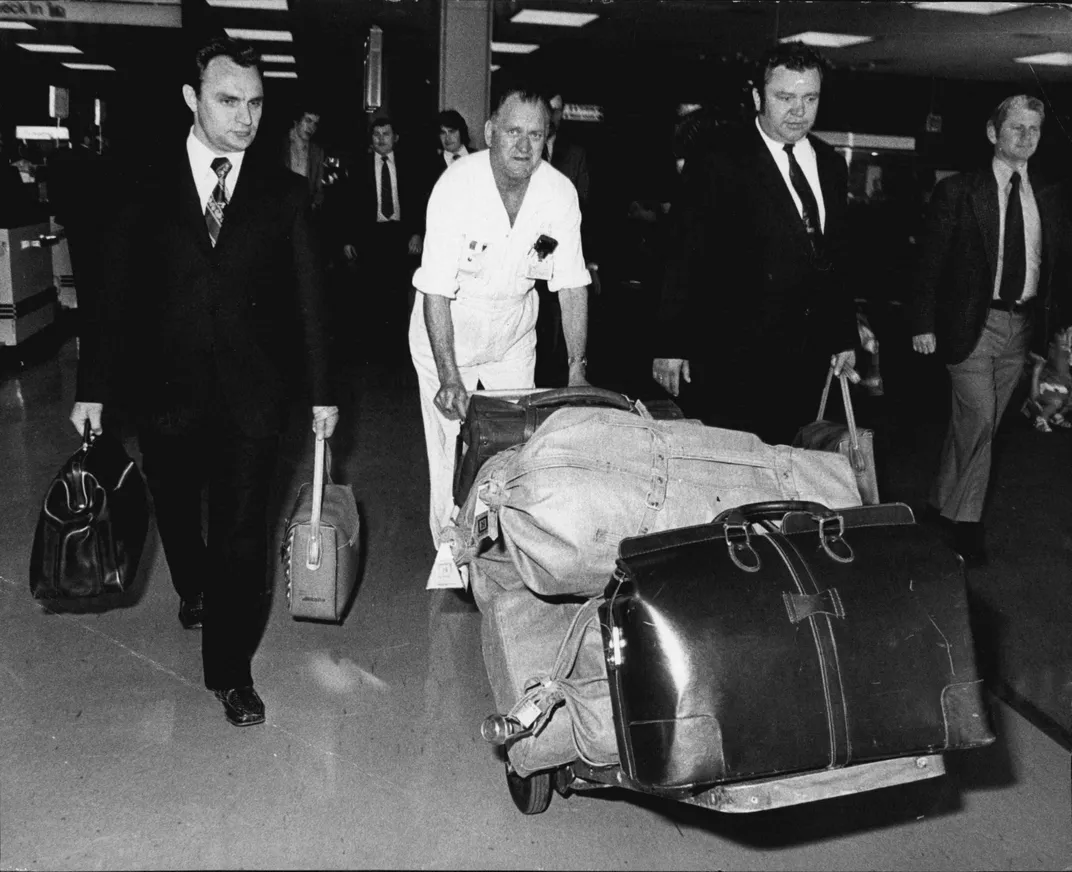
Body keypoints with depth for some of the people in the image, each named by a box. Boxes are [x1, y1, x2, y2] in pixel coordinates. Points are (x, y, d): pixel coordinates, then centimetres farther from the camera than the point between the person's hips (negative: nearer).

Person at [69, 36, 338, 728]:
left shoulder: (285, 193, 0)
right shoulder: (147, 185, 1)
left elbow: (309, 297, 1)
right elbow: (115, 290, 1)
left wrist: (322, 390, -2)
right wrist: (94, 386, 0)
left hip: (252, 392, -1)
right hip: (165, 387, 2)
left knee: (242, 531, 0)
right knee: (176, 510, 19)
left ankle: (231, 669, 15)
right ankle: (195, 589, 51)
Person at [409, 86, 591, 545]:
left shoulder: (561, 192, -14)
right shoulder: (456, 186, -24)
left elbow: (572, 285, -6)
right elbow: (437, 289, -25)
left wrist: (578, 369, -13)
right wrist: (450, 378, -34)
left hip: (516, 331, 3)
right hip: (448, 327, -3)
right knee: (452, 451, -4)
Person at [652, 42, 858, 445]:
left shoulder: (831, 165, 14)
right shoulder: (718, 165, -6)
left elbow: (837, 261, 19)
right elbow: (685, 260, -8)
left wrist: (845, 337, 17)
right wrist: (671, 347, -11)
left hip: (806, 364, 5)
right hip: (733, 362, -5)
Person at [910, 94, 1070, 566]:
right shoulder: (957, 191, -4)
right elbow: (931, 261, -5)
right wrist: (924, 324, -9)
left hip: (1023, 325, 5)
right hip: (973, 323, -5)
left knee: (978, 422, 12)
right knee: (979, 418, -9)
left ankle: (944, 500, 30)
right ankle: (965, 518, 7)